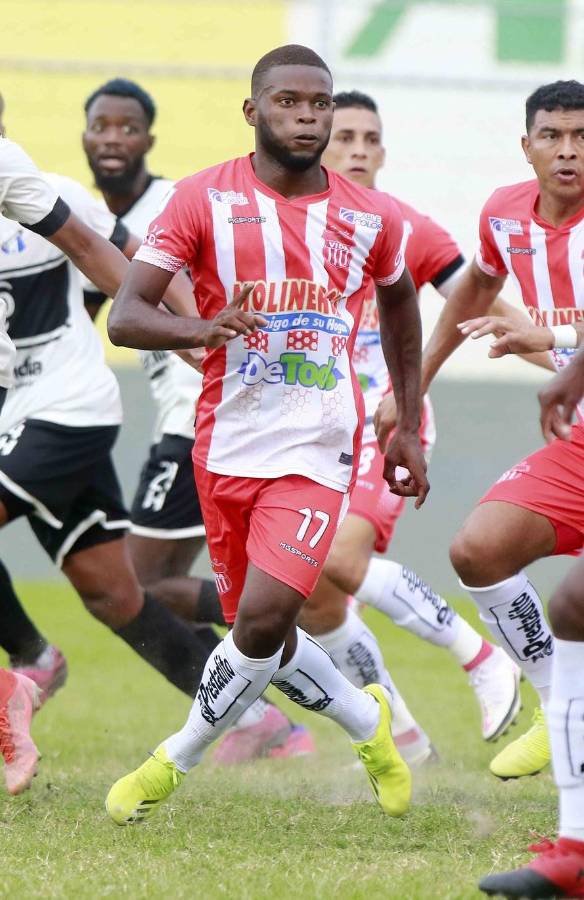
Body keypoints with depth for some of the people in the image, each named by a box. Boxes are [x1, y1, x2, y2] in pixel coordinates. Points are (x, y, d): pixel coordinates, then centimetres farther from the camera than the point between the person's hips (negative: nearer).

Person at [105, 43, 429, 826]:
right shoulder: (206, 199, -6)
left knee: (264, 617, -18)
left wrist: (409, 427, 22)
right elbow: (125, 316, -12)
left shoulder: (371, 218, 2)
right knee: (263, 636, 10)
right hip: (226, 446, 1)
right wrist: (201, 329, -33)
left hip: (317, 452, -1)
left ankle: (175, 762, 2)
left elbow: (400, 300, 23)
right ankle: (371, 723, 37)